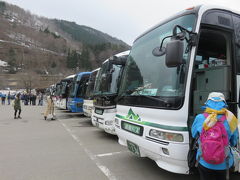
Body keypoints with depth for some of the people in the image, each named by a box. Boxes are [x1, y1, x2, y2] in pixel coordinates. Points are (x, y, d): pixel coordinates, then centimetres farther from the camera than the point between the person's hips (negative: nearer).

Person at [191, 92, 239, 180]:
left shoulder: (200, 118, -15)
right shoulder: (230, 120, -13)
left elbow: (194, 135, 3)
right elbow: (234, 143, 0)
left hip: (204, 163, -1)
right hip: (223, 165, 1)